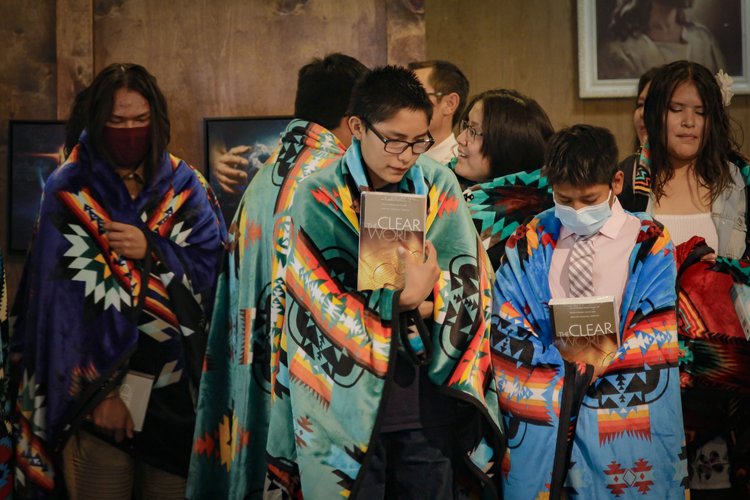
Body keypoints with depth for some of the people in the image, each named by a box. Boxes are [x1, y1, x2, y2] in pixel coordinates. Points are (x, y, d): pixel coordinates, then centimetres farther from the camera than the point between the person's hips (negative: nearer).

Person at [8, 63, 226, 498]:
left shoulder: (185, 186, 7)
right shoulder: (69, 191, -1)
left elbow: (215, 267, -2)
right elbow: (66, 298, -8)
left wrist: (152, 249, -18)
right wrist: (100, 390, -15)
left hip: (175, 385, 2)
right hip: (97, 382, -2)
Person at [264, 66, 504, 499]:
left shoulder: (440, 186, 3)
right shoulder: (320, 199, -4)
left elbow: (469, 285, 0)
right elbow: (327, 303, -10)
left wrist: (421, 296, -17)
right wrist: (404, 298, -19)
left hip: (431, 409, 2)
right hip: (349, 411, -2)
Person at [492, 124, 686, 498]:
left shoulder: (649, 244, 2)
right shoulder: (529, 243, 8)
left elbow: (659, 333, -6)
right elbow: (505, 327, 1)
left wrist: (604, 361, -19)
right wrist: (561, 360, -12)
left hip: (624, 413, -2)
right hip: (539, 410, 2)